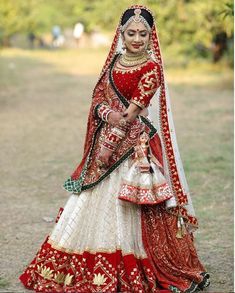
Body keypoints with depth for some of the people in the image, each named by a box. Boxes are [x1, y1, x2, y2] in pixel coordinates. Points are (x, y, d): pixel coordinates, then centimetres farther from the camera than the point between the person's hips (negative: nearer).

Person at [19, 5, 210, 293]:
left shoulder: (151, 67, -8)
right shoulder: (115, 62, 12)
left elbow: (133, 110, -13)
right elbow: (98, 96, 10)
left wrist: (109, 145, -16)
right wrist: (107, 113, -12)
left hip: (135, 143, -7)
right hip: (108, 138, 7)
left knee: (125, 202, -5)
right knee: (96, 200, 9)